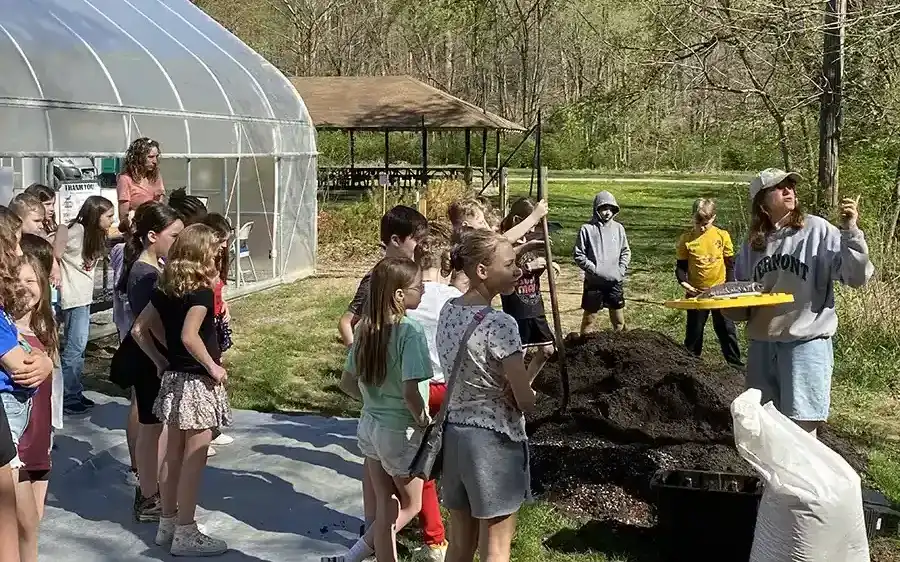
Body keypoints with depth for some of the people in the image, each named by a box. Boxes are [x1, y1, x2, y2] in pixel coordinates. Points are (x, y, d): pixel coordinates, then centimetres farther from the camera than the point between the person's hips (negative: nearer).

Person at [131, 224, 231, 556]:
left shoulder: (165, 290, 6)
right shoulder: (201, 292, -17)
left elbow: (139, 329, 7)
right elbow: (189, 336, -29)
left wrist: (160, 361, 11)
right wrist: (214, 367, -19)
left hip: (172, 378, 8)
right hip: (197, 382, -8)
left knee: (173, 455, 15)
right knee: (194, 458, 0)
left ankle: (167, 524, 25)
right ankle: (185, 534, 6)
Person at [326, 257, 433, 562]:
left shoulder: (365, 327, 1)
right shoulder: (410, 331, -22)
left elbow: (347, 383, 8)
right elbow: (410, 392, -27)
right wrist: (424, 422, -12)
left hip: (369, 425, 7)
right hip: (401, 431, -7)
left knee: (386, 508, 17)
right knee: (410, 506, 14)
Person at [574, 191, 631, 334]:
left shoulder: (618, 228, 3)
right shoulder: (587, 229, -8)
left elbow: (626, 251, 10)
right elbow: (578, 255, -6)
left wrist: (621, 269, -4)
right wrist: (593, 269, -15)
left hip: (616, 282, 3)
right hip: (594, 282, -3)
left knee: (619, 319, 12)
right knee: (589, 317, 7)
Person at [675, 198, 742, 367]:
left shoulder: (722, 236, -5)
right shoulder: (686, 239, -6)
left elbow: (730, 264, 3)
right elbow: (680, 266, -1)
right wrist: (683, 282, -20)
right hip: (696, 292, 0)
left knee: (726, 329, 9)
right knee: (694, 331, 11)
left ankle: (735, 363, 19)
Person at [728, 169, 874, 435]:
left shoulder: (817, 230, -7)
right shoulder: (753, 243, 8)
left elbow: (856, 277, -13)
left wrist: (850, 231, -24)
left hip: (806, 341, -5)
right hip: (762, 344, 5)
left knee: (801, 429, 0)